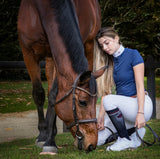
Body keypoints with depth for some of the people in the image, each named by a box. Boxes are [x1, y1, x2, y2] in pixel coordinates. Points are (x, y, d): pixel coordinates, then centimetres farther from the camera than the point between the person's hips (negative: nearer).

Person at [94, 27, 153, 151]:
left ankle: (126, 140, -19)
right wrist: (101, 116, -4)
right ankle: (133, 131, 9)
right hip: (123, 106, 7)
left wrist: (140, 113, -25)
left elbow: (140, 86, -15)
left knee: (109, 100, -34)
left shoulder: (133, 55, -7)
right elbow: (106, 90, 6)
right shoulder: (110, 62, 11)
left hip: (140, 104, -7)